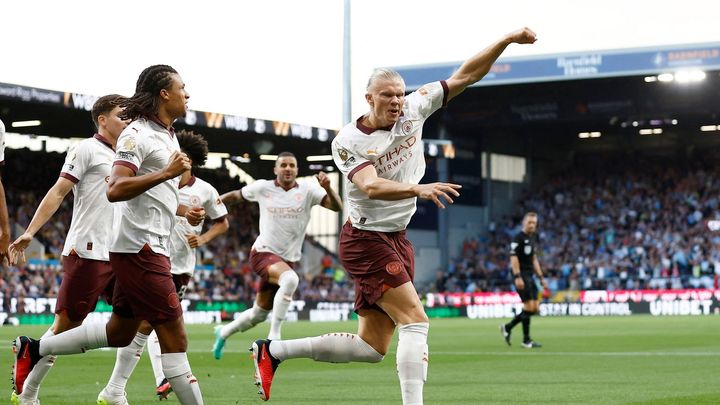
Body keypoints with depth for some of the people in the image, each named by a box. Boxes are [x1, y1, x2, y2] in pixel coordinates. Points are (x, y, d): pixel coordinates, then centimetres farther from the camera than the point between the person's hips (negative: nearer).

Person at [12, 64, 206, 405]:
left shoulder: (167, 136, 19)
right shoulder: (138, 133, -12)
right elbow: (115, 190, -23)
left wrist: (183, 211, 16)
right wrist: (167, 173, -24)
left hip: (148, 249, 10)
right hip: (139, 248, -10)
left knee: (119, 332, 15)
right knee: (174, 337, -10)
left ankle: (34, 349, 23)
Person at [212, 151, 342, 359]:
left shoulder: (307, 190, -2)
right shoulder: (263, 188, -2)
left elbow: (336, 206, -13)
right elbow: (235, 195, 16)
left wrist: (328, 187, -31)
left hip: (287, 259, 4)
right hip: (263, 253, -4)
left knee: (259, 313, 14)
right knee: (290, 279, -36)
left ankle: (224, 332, 41)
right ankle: (274, 335, -27)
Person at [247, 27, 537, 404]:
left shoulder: (413, 110, 1)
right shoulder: (349, 141, -15)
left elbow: (465, 76, 4)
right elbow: (371, 186, -32)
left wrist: (507, 40, -3)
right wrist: (418, 189, -48)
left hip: (397, 240, 7)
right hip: (366, 241, -7)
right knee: (416, 321, -19)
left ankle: (272, 350, 20)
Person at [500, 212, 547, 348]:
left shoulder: (531, 239, 17)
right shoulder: (518, 238, -8)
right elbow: (514, 258, -15)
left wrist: (541, 278, 18)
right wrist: (518, 277, -24)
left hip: (530, 276, 9)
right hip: (521, 276, -9)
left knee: (534, 309, 4)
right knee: (528, 307, -10)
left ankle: (507, 327, 16)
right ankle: (526, 340, -1)